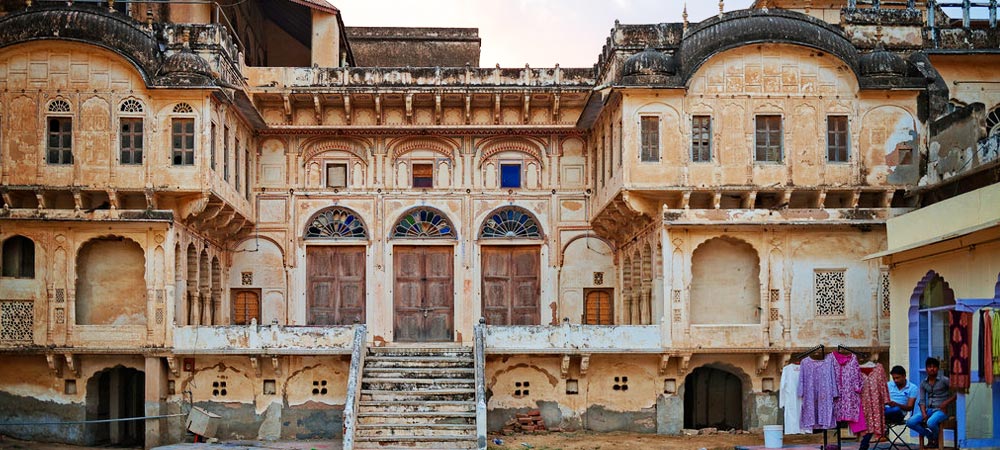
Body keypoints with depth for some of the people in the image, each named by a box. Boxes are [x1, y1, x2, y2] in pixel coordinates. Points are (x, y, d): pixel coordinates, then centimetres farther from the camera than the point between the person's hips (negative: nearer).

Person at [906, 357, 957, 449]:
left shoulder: (944, 380, -4)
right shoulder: (923, 383, 9)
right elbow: (922, 401, 6)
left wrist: (947, 402, -15)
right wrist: (924, 413, -10)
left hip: (941, 410, -5)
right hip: (928, 409, 5)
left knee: (930, 423, -36)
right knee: (910, 422, -18)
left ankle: (936, 440, -1)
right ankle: (930, 437, 5)